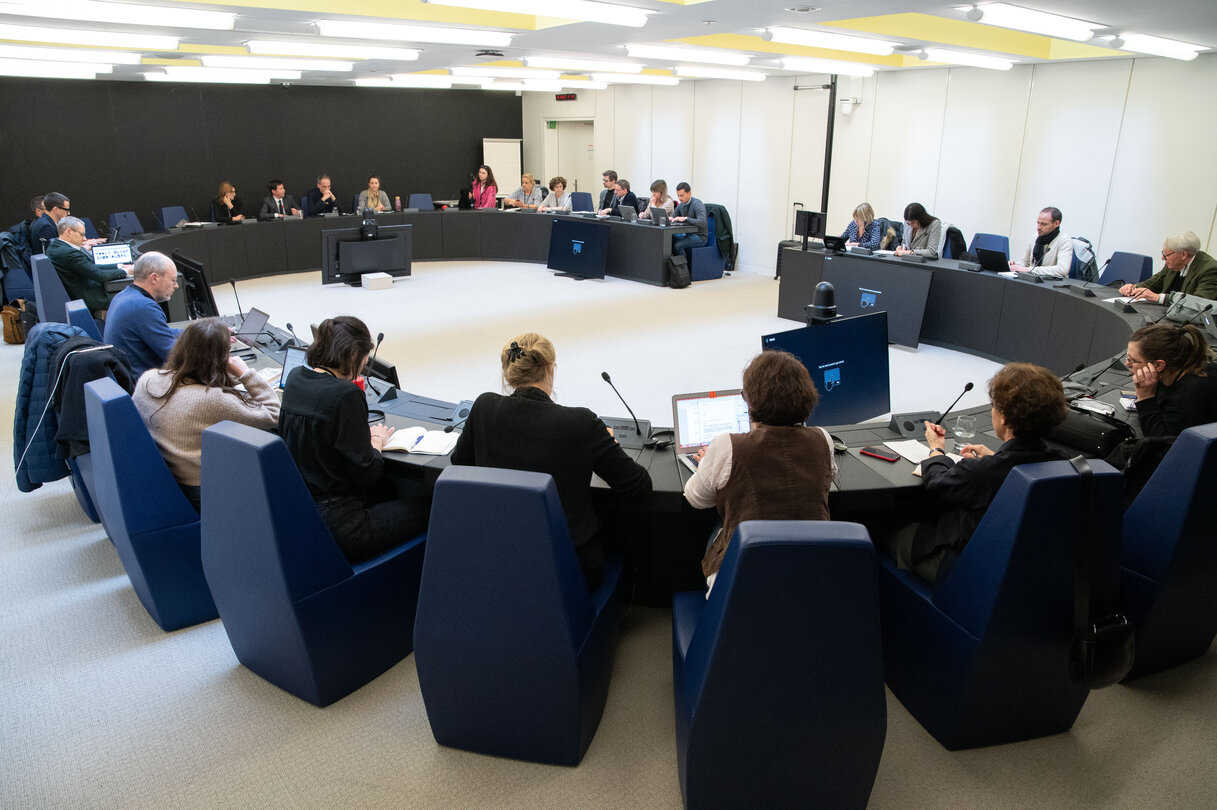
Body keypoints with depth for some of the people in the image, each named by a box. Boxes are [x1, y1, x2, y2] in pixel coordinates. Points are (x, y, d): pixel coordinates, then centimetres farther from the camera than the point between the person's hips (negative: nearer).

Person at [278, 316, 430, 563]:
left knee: (385, 488, 31)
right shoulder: (345, 394, -22)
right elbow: (366, 473, -17)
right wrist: (376, 440, 2)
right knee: (425, 509, 6)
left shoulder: (295, 378, 3)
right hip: (334, 526, -9)